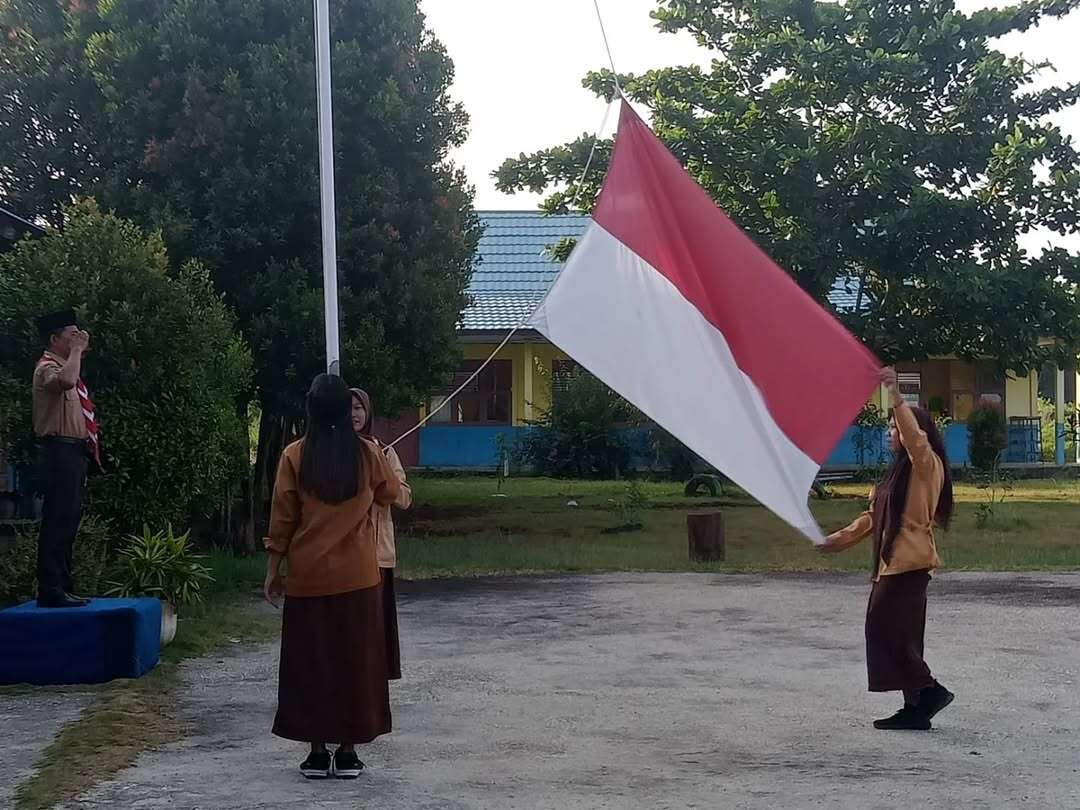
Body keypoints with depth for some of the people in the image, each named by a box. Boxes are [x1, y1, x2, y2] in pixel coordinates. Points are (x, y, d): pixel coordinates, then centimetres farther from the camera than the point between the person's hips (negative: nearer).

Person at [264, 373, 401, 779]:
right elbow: (390, 494, 16)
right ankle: (348, 752, 9)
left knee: (311, 662, 8)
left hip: (308, 577, -1)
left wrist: (273, 570, 4)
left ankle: (317, 753, 9)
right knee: (354, 661, 8)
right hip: (357, 578, 1)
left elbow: (282, 518, -4)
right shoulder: (367, 453, -3)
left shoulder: (295, 456, -7)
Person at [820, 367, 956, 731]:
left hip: (910, 562, -10)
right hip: (892, 562, 10)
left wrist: (896, 398, -38)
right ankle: (915, 708, 10)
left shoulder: (926, 464, -7)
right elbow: (875, 515, 24)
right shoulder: (900, 470, 21)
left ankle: (930, 691, -7)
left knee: (884, 629, -12)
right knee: (899, 635, 8)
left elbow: (916, 438, -30)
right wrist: (841, 538, 19)